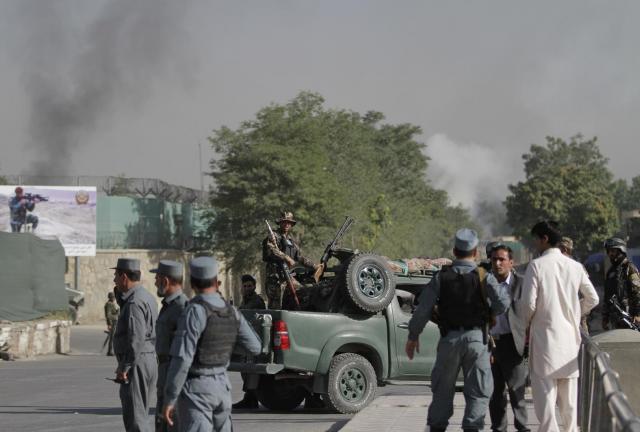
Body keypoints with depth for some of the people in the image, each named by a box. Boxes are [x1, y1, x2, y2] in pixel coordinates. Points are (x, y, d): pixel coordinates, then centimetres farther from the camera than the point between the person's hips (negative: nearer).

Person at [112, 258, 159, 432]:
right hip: (149, 360, 10)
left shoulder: (134, 303, -17)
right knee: (139, 413, 16)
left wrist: (124, 367, -21)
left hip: (137, 364, -10)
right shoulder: (147, 297, 16)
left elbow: (136, 339, -24)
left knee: (134, 416, -9)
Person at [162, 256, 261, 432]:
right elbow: (255, 347, 11)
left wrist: (169, 399, -16)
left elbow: (182, 359, -20)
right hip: (222, 384, 7)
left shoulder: (195, 312, -16)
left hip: (196, 388, -7)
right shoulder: (231, 312, 4)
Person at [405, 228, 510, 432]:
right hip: (476, 338, -2)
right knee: (478, 392, 5)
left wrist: (413, 335, 7)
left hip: (449, 338, 2)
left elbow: (423, 308, -2)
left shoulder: (442, 277, -1)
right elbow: (503, 303, -11)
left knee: (443, 389, 14)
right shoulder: (484, 277, -5)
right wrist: (488, 313, 10)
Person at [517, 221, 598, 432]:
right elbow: (592, 299, 11)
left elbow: (528, 304, -12)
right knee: (569, 398, 12)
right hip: (570, 337, 5)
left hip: (544, 337, -5)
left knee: (545, 394, -4)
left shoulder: (536, 266, -10)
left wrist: (527, 320, 7)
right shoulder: (575, 266, 4)